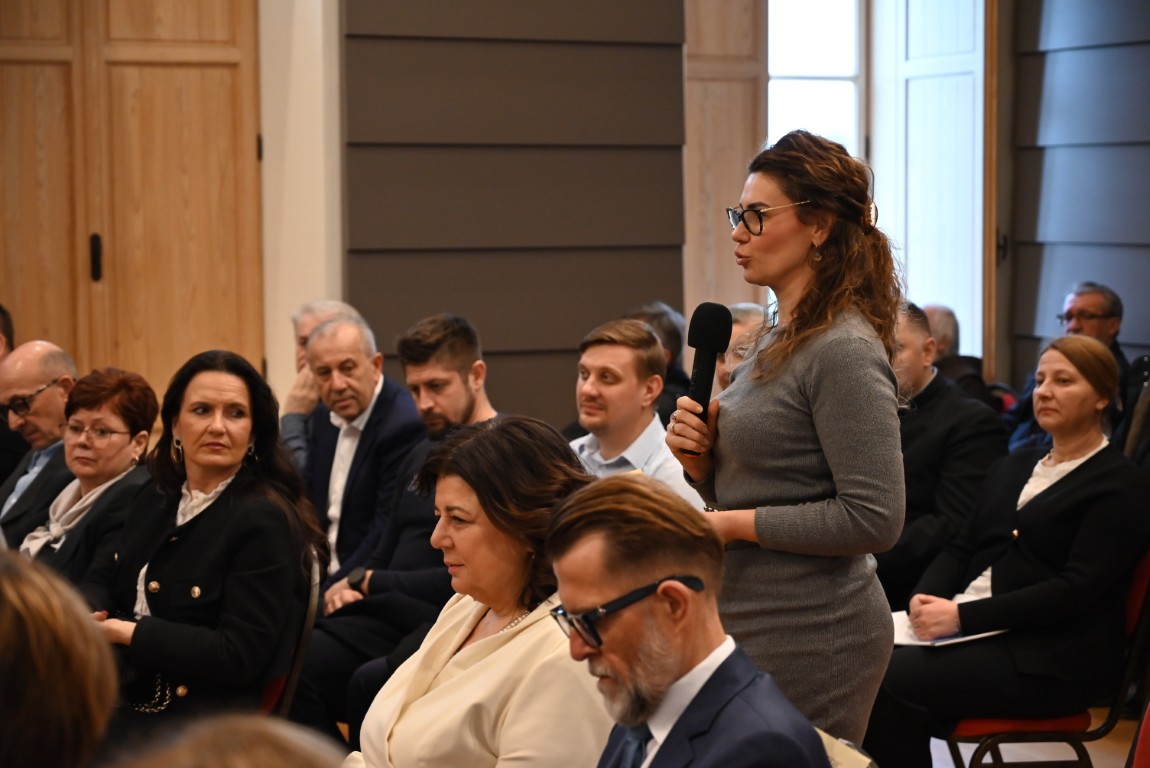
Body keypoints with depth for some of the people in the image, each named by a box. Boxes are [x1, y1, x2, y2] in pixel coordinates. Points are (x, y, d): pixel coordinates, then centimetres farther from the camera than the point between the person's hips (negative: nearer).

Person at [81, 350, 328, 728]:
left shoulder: (266, 520, -11)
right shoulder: (154, 504, 13)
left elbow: (240, 655, -17)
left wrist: (126, 632, -15)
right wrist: (86, 615, -3)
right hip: (125, 703, 7)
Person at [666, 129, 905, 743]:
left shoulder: (844, 351, -17)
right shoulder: (778, 338, 12)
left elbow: (873, 518, -23)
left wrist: (735, 524, -18)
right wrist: (700, 462, 0)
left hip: (812, 637, -9)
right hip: (751, 624, 9)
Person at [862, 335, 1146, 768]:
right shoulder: (1013, 468, 20)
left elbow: (1076, 589, -15)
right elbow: (963, 548, 19)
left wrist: (963, 615, -20)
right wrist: (927, 596, -5)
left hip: (1051, 660, -7)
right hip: (977, 632, 7)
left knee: (889, 679, -26)